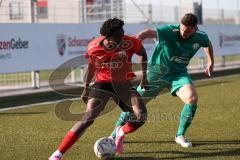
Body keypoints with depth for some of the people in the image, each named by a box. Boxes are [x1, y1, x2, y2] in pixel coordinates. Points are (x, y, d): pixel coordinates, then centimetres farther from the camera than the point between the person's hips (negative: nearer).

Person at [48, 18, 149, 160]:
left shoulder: (130, 43, -19)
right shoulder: (94, 48, -16)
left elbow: (142, 54, 5)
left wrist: (144, 77, 5)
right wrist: (86, 88, 14)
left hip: (124, 84, 2)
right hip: (103, 83, -2)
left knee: (141, 117, -17)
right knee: (88, 119, -19)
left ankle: (121, 134, 18)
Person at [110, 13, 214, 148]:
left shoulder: (200, 37, -11)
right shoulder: (169, 31, -27)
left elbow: (208, 44, 15)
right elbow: (148, 33, -44)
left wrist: (211, 62, 20)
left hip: (178, 73, 3)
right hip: (157, 70, -3)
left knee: (192, 98, -22)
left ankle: (180, 136, -3)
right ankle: (115, 135, 16)